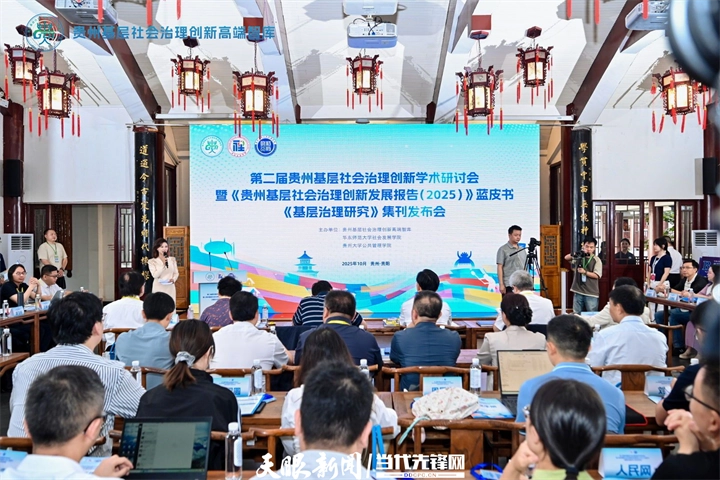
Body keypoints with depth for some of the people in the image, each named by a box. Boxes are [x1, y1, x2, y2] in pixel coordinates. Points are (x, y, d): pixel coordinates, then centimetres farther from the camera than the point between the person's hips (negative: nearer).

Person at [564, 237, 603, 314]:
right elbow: (566, 258, 0)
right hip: (578, 291, 3)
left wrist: (585, 272, -18)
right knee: (576, 315, 8)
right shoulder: (579, 257, 9)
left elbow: (596, 275, -8)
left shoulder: (596, 260, -2)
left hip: (591, 293, -3)